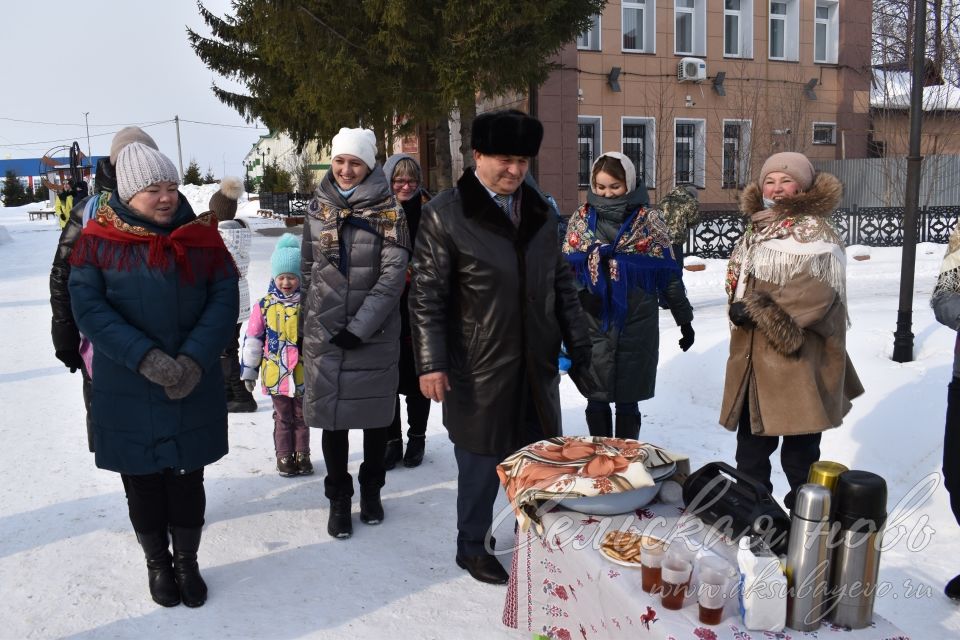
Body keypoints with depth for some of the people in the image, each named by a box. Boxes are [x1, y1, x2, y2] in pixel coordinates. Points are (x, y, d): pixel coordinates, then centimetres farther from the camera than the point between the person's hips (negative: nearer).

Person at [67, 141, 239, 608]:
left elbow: (224, 302, -6)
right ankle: (158, 564, 34)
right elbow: (88, 308, -11)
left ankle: (187, 562, 32)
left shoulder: (202, 236, 0)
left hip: (194, 391, 1)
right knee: (142, 483, 12)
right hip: (126, 393, -1)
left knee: (187, 479, 11)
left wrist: (193, 362, -18)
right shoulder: (98, 240, -4)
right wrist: (147, 359, -22)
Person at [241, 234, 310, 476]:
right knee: (283, 418, 12)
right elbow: (252, 339, 2)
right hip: (275, 374, 0)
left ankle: (302, 455, 28)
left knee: (302, 416, 14)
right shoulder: (264, 305, -4)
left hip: (304, 373, 0)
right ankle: (284, 456, 24)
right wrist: (248, 370, 3)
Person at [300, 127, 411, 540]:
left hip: (374, 332, -2)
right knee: (332, 415, 6)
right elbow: (307, 269, 13)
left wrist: (360, 327, -15)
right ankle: (338, 498, 22)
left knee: (375, 413, 9)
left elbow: (393, 274, -11)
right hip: (324, 332, 2)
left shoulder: (388, 210, -4)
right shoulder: (318, 207, 7)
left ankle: (371, 491, 29)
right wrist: (306, 324, 10)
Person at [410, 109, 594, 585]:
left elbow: (561, 283, 15)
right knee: (482, 460, 7)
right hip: (479, 369, -5)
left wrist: (578, 345, 13)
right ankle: (472, 547, 29)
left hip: (536, 365, 5)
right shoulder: (445, 215, -8)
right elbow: (427, 295, -9)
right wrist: (432, 363, -14)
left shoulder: (539, 212, 9)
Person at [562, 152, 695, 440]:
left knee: (628, 401, 7)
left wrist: (684, 319, 5)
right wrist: (581, 293, -13)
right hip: (594, 324, 2)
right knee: (596, 400, 8)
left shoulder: (648, 220, 1)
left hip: (636, 325, -1)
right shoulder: (581, 218, 6)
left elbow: (667, 273, 3)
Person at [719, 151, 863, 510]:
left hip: (797, 359, -8)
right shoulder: (757, 228, 15)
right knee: (751, 445, 18)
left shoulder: (815, 231, -9)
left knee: (800, 453, 4)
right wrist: (741, 310, -2)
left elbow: (817, 292, -22)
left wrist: (762, 311, -18)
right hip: (752, 358, 8)